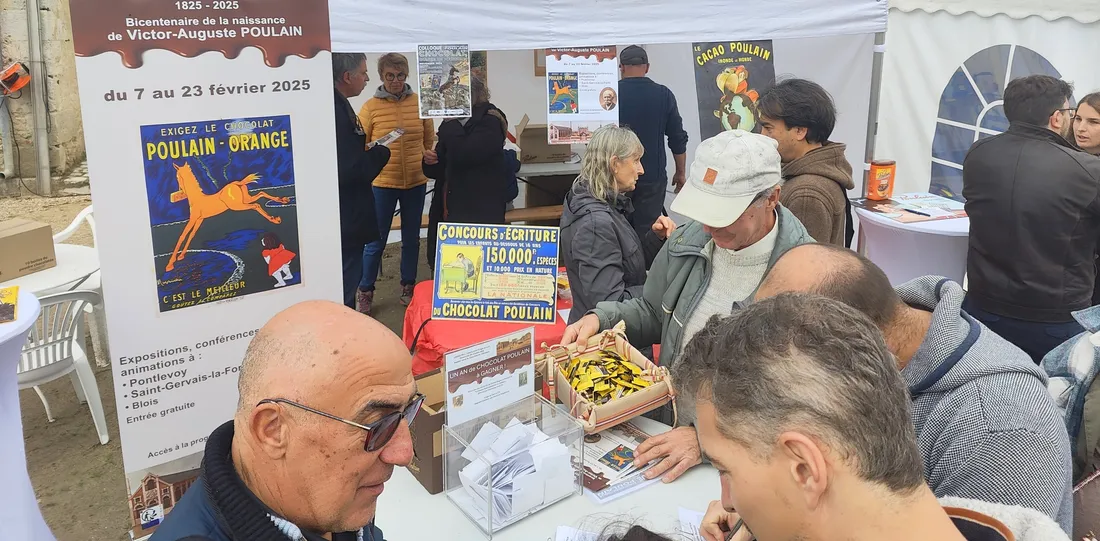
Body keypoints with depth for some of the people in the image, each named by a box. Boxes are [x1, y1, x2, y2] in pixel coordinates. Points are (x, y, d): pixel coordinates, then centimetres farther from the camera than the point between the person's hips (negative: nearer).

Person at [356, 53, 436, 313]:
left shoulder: (420, 103, 0)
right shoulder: (370, 107, -6)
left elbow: (430, 141, 10)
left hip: (416, 182, 3)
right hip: (382, 184, -2)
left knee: (411, 238, 14)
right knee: (376, 241, 4)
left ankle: (408, 287, 30)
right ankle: (365, 291, 19)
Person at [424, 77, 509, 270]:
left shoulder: (490, 122, -8)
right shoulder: (454, 124, 15)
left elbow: (462, 155, -25)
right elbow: (439, 171, 21)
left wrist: (450, 122, -12)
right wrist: (430, 162, -2)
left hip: (478, 214, -8)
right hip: (449, 211, 8)